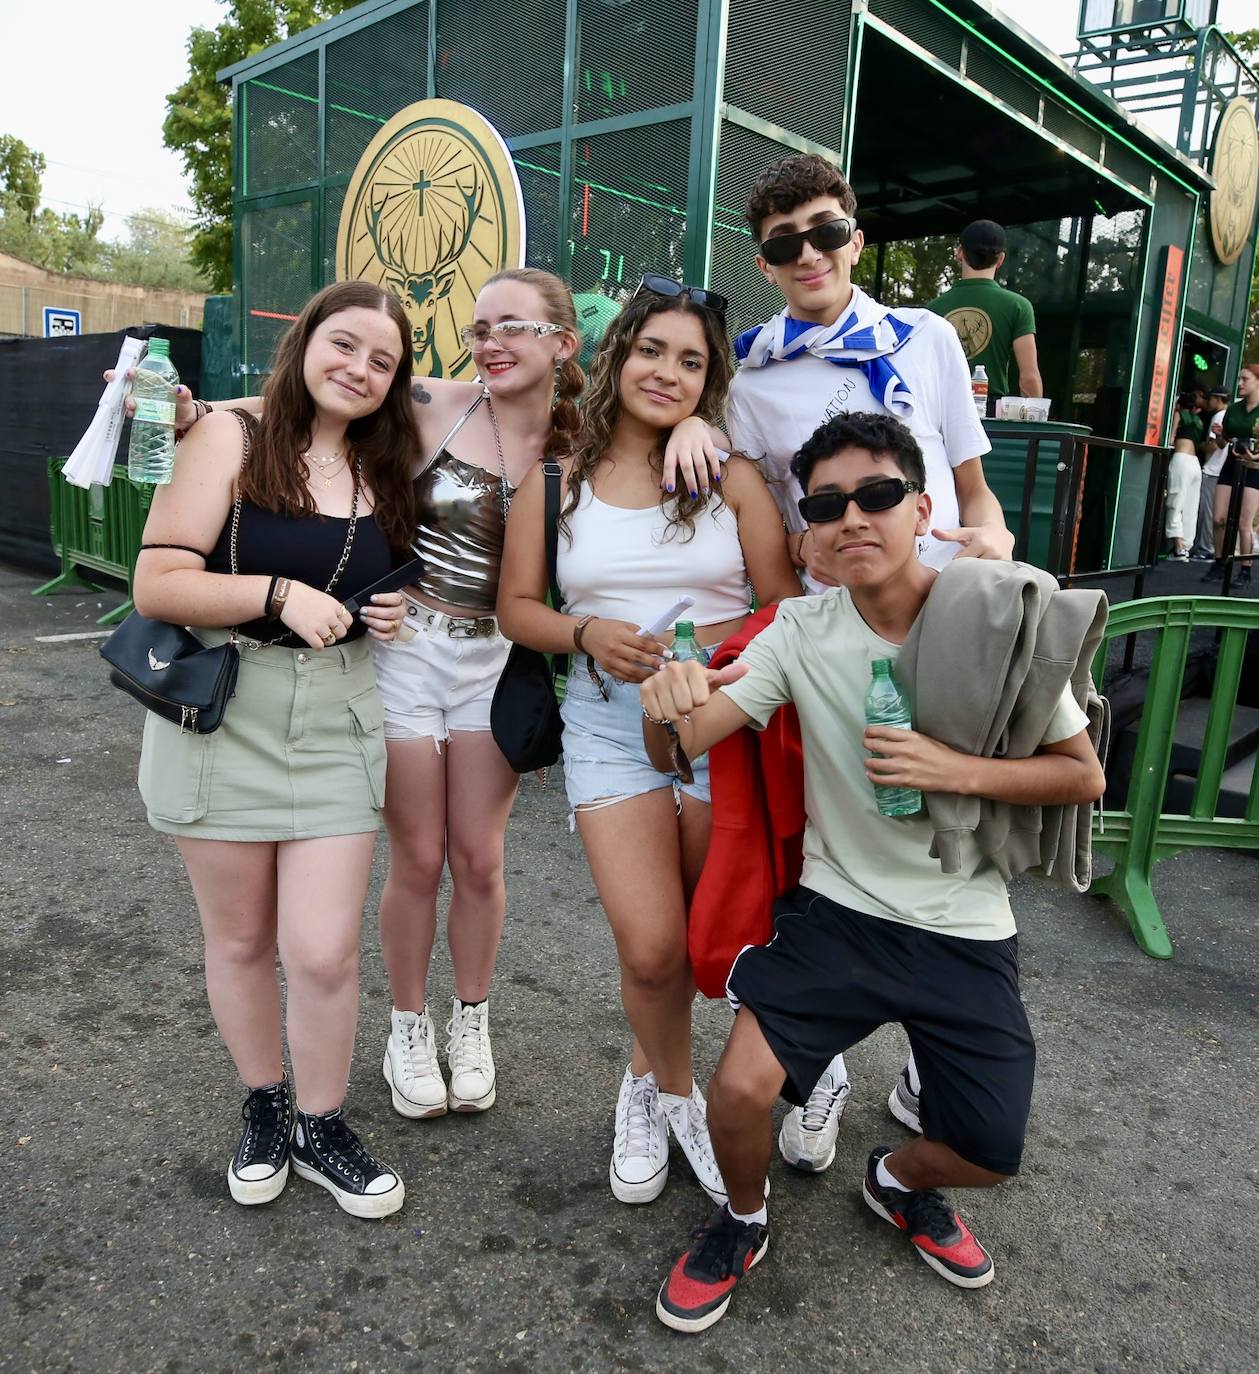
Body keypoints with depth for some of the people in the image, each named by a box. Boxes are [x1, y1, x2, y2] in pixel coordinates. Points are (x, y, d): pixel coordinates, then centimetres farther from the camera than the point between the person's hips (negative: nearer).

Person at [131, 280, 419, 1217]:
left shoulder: (384, 468, 9)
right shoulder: (230, 439, -6)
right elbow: (157, 586, -12)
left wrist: (387, 615, 3)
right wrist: (280, 593, -23)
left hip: (337, 720, 3)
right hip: (221, 712, -2)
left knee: (325, 953, -1)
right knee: (241, 938, 12)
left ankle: (320, 1127, 24)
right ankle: (263, 1107, 37)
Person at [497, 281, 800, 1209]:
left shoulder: (731, 477, 2)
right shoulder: (558, 479, 6)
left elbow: (785, 608, 0)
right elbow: (518, 607, 7)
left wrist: (710, 646, -18)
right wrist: (589, 633, -12)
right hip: (609, 719, 0)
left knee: (705, 940, 9)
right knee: (652, 947, -10)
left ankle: (648, 1080, 40)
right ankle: (675, 1093, 24)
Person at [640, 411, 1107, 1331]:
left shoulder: (999, 617, -13)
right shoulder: (800, 631, -9)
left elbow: (1085, 776, -5)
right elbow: (678, 753, -13)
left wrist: (955, 771, -21)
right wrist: (668, 708, -38)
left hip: (966, 928, 1)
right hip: (835, 910, 0)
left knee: (989, 1155, 3)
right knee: (742, 1090, -16)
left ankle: (901, 1181, 41)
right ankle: (744, 1222, 20)